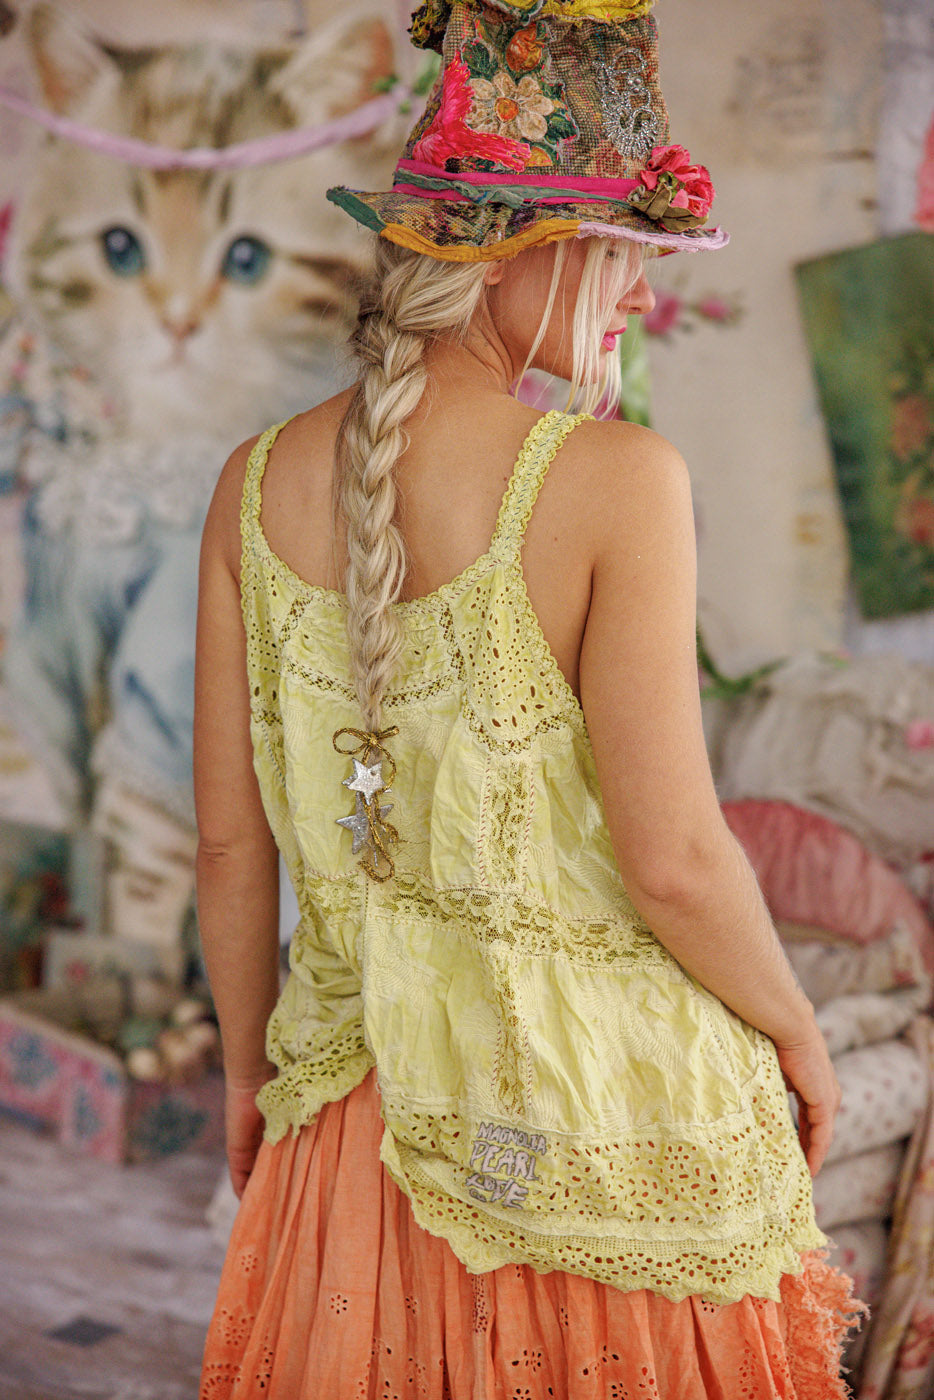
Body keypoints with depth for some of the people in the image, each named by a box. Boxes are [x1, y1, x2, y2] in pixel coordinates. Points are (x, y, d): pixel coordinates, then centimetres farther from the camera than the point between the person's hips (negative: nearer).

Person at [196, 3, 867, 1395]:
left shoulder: (259, 483, -3)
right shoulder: (617, 479, -18)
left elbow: (230, 836, 1)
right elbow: (672, 858, -19)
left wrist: (248, 1068, 15)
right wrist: (795, 1027, 0)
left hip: (370, 1096, 4)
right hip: (608, 1104, -4)